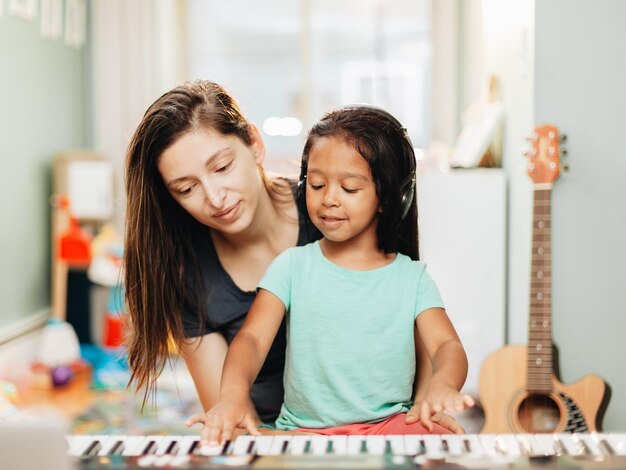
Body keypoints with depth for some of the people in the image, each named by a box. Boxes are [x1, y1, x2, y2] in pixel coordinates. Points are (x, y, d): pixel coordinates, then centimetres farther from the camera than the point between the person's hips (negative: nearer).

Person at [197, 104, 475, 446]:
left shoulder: (411, 277, 7)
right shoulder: (292, 267, 5)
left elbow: (447, 346, -4)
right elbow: (252, 338, -6)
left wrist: (442, 385, -31)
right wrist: (232, 395, -29)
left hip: (391, 427, 0)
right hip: (304, 430, 1)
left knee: (438, 435, -31)